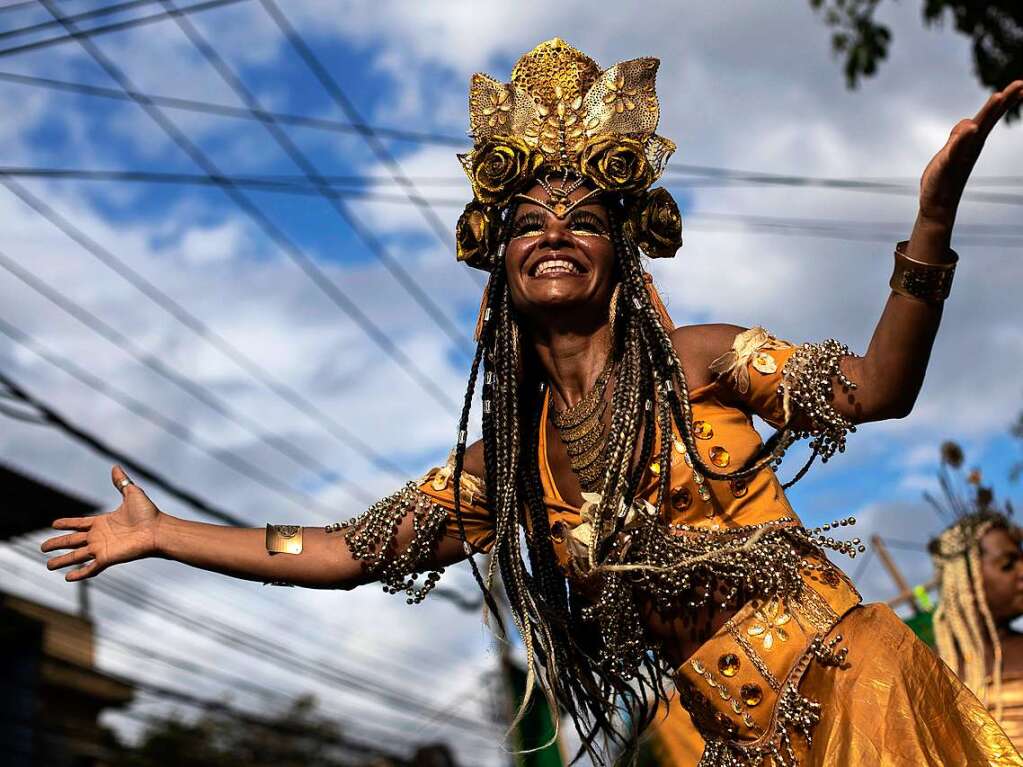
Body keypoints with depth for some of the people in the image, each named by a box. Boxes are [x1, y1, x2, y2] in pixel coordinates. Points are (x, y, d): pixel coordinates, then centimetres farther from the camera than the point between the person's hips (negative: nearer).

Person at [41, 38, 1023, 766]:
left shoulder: (696, 363, -3)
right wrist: (160, 535, 13)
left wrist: (931, 219, -29)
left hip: (855, 684, -3)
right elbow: (345, 551, 10)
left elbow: (875, 388, -15)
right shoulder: (505, 460, 6)